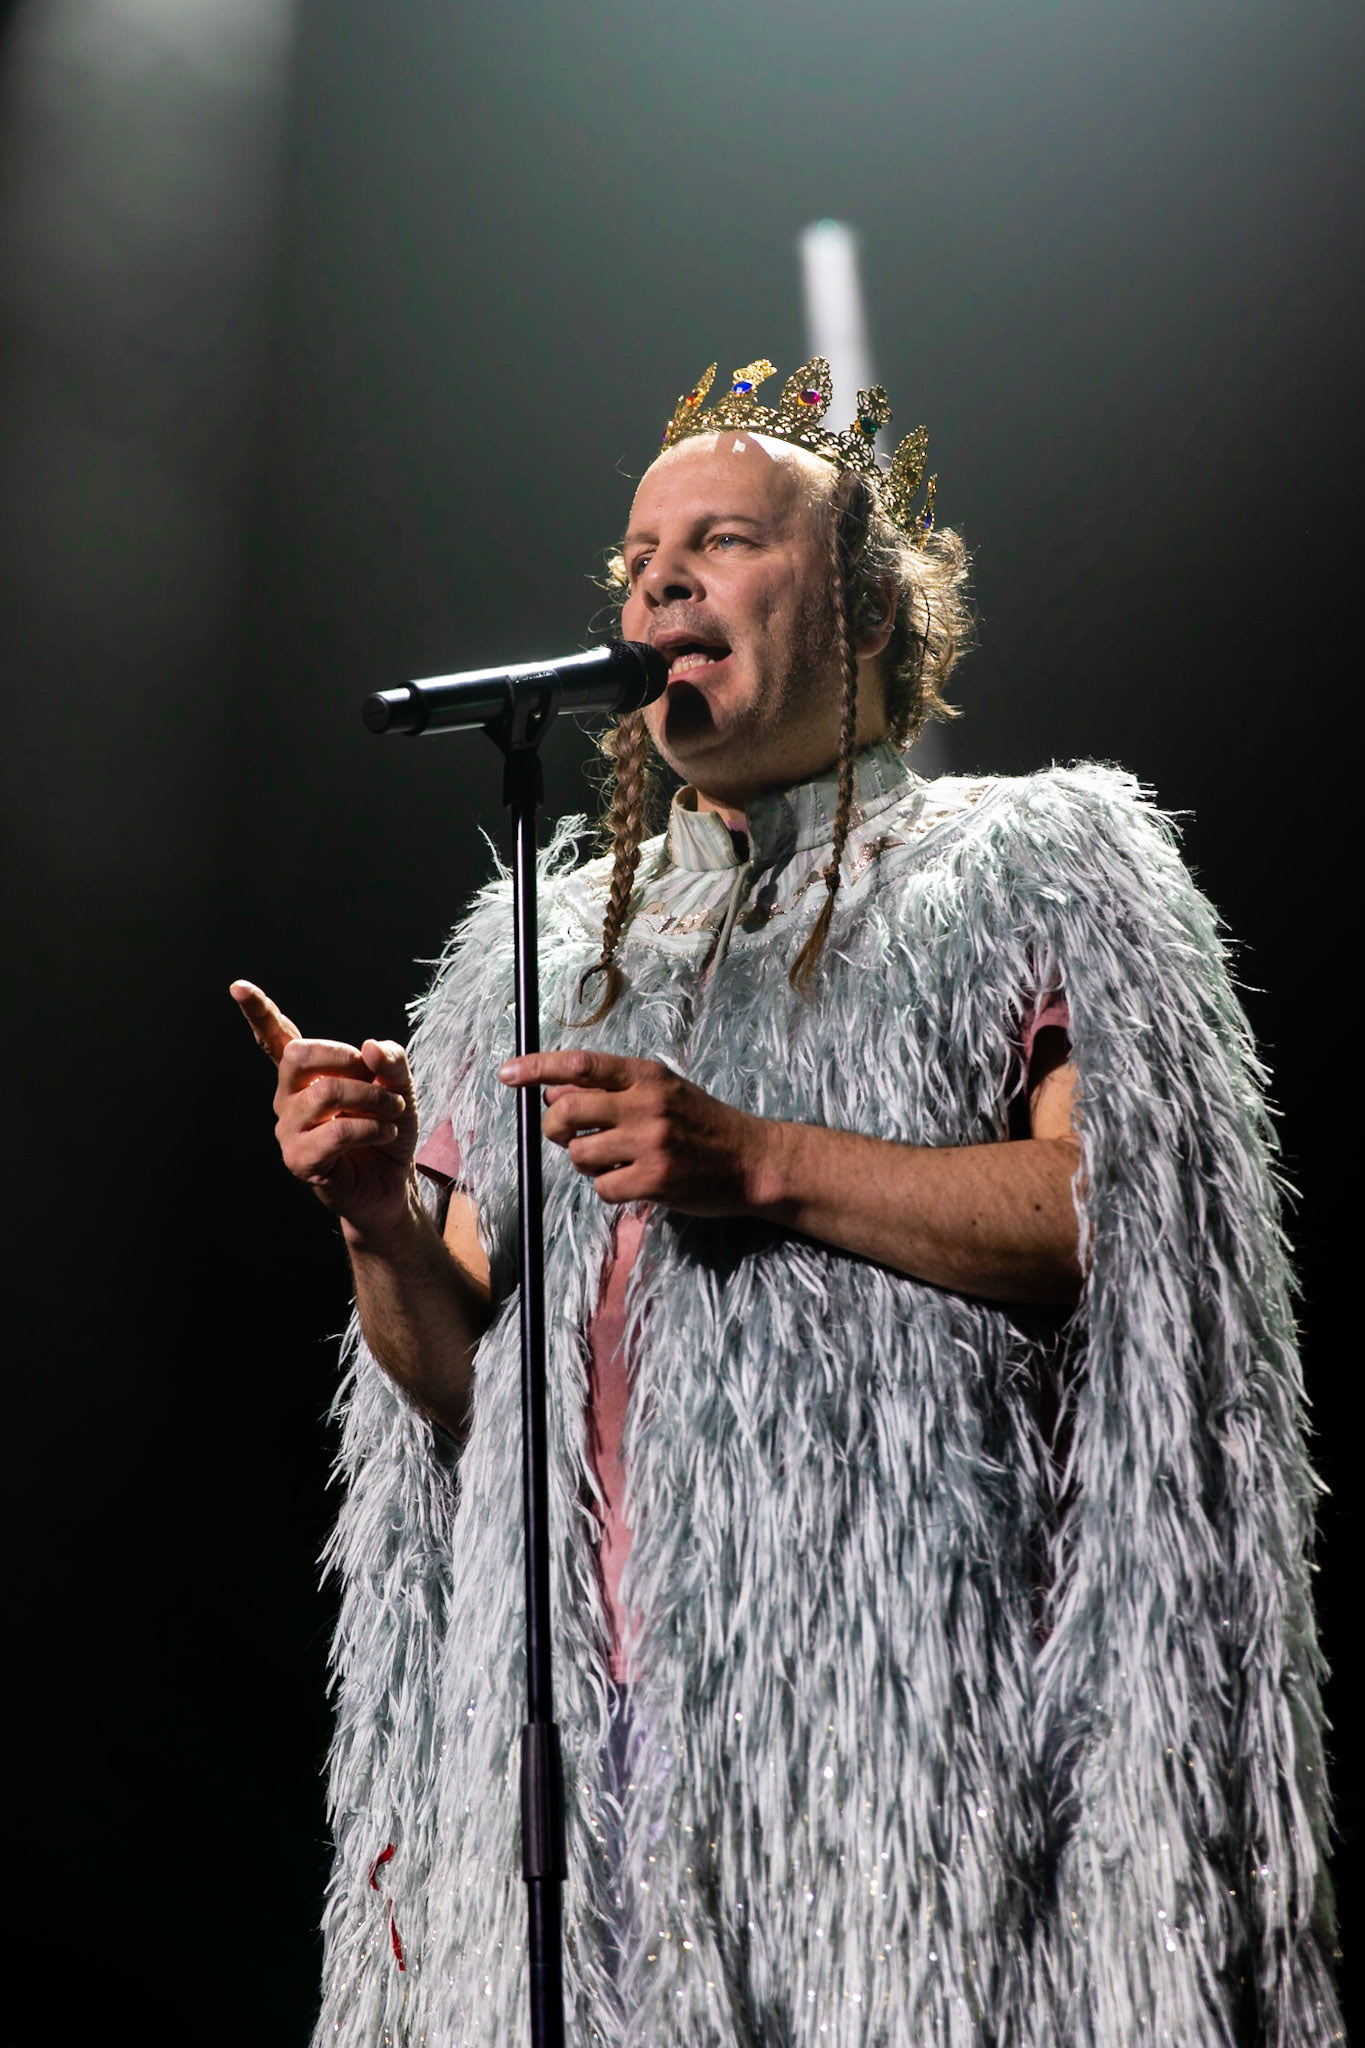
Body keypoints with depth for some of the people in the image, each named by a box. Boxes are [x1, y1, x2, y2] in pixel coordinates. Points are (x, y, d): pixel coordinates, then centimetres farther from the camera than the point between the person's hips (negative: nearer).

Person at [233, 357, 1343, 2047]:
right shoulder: (535, 945, 20)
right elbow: (457, 1374, 17)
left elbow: (1131, 1213, -7)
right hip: (576, 1702, 4)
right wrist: (379, 1223, -4)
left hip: (898, 1673, -3)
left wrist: (761, 1162, -14)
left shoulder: (1032, 861, 9)